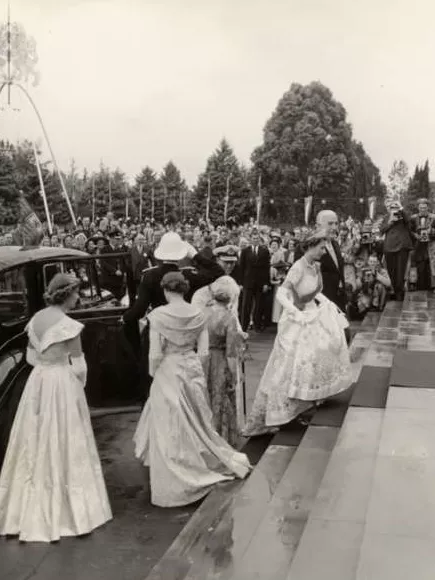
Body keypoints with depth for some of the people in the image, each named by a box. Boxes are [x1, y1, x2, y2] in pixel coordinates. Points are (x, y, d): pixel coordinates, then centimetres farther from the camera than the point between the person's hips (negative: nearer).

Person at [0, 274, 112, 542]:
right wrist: (80, 384, 6)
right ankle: (68, 509, 16)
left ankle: (30, 512, 24)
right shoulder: (68, 325, -17)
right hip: (63, 384, -6)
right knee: (64, 446, 5)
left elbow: (31, 357, 11)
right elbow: (78, 365, -12)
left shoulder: (36, 319, 4)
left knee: (37, 444, 15)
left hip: (37, 382, 7)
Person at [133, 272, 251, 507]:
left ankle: (175, 483, 15)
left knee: (170, 428, 7)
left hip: (168, 373, -4)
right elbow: (203, 352, 0)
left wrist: (154, 374, 3)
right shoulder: (198, 314, -2)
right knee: (195, 422, 22)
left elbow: (155, 354, -15)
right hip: (193, 371, 4)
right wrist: (193, 369, 15)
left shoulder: (158, 315, -15)